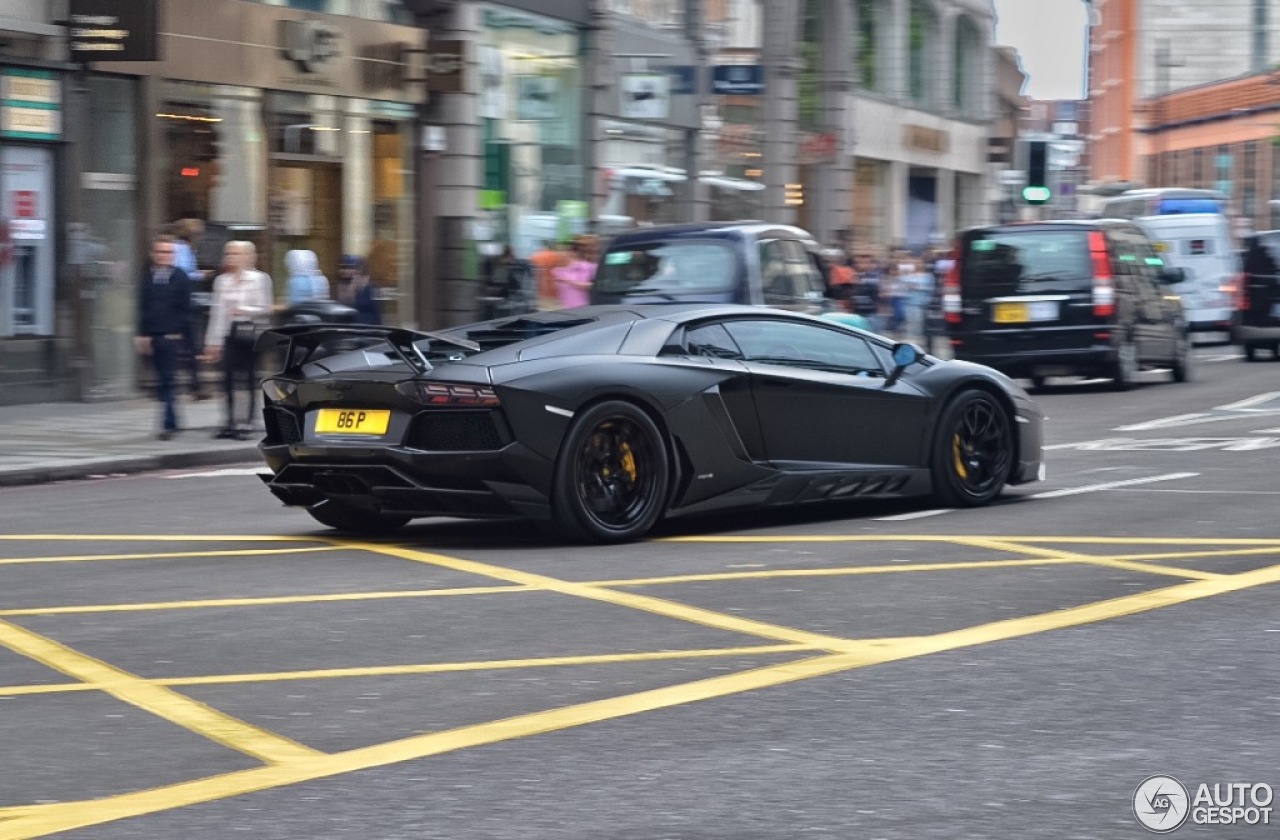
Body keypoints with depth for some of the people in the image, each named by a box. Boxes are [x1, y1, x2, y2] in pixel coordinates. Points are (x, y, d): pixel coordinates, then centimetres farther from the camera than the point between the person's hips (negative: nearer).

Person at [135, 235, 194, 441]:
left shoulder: (180, 277, 1)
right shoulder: (147, 277, 8)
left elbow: (185, 308, 0)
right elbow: (142, 307, 8)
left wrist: (179, 332, -8)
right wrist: (142, 334, 1)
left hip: (171, 336, -3)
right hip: (152, 336, 3)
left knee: (166, 379, -8)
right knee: (162, 380, 7)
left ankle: (169, 423, -7)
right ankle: (171, 422, 19)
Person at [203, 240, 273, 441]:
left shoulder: (258, 279, -1)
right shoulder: (222, 281, 11)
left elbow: (265, 309, -3)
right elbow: (218, 312, 11)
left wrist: (244, 310, -19)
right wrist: (213, 341, 10)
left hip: (250, 331, -4)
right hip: (230, 333, 4)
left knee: (249, 378, -2)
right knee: (228, 377, -3)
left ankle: (247, 423, 3)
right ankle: (230, 422, 4)